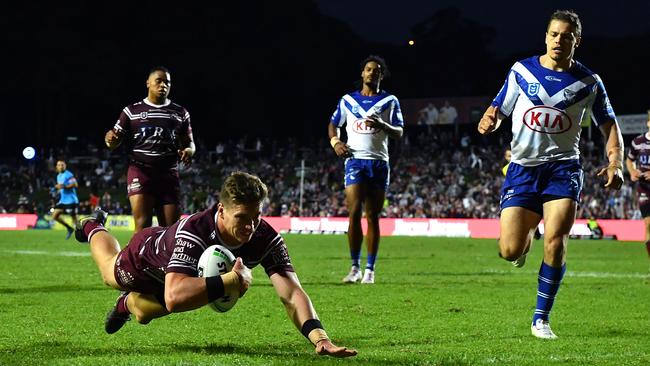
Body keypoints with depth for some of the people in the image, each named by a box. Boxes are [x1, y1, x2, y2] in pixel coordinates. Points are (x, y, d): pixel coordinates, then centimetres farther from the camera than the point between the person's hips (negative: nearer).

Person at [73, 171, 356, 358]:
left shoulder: (266, 239, -40)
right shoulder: (193, 232, -53)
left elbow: (292, 294, -47)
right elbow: (174, 297, -66)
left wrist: (319, 336, -64)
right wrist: (233, 281, -65)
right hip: (148, 255, -3)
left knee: (143, 314, 30)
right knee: (111, 272, 34)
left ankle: (128, 303, 65)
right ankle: (94, 228, 64)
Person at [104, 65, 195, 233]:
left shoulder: (180, 113, 13)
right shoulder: (132, 111, 8)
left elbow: (189, 142, 18)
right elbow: (115, 142, 8)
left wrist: (188, 151, -6)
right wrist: (110, 140, -17)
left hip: (169, 175, 3)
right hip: (140, 172, -3)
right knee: (143, 226, -15)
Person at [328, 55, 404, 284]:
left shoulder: (390, 101, 9)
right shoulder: (348, 100, 12)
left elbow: (399, 133, 4)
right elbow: (333, 125, 21)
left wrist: (382, 125, -16)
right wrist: (335, 142, 0)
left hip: (379, 162, 0)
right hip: (355, 160, 0)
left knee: (373, 216, 1)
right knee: (354, 213, -13)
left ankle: (370, 270, 5)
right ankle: (355, 267, -5)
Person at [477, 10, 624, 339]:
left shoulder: (588, 82, 3)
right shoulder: (522, 71, 3)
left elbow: (609, 125, 9)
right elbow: (499, 109, 11)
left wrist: (615, 163, -8)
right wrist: (489, 120, -14)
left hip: (563, 167, -1)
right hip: (523, 167, 1)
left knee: (555, 244, -17)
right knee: (509, 251, -7)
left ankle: (541, 319, -2)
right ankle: (525, 238, 33)